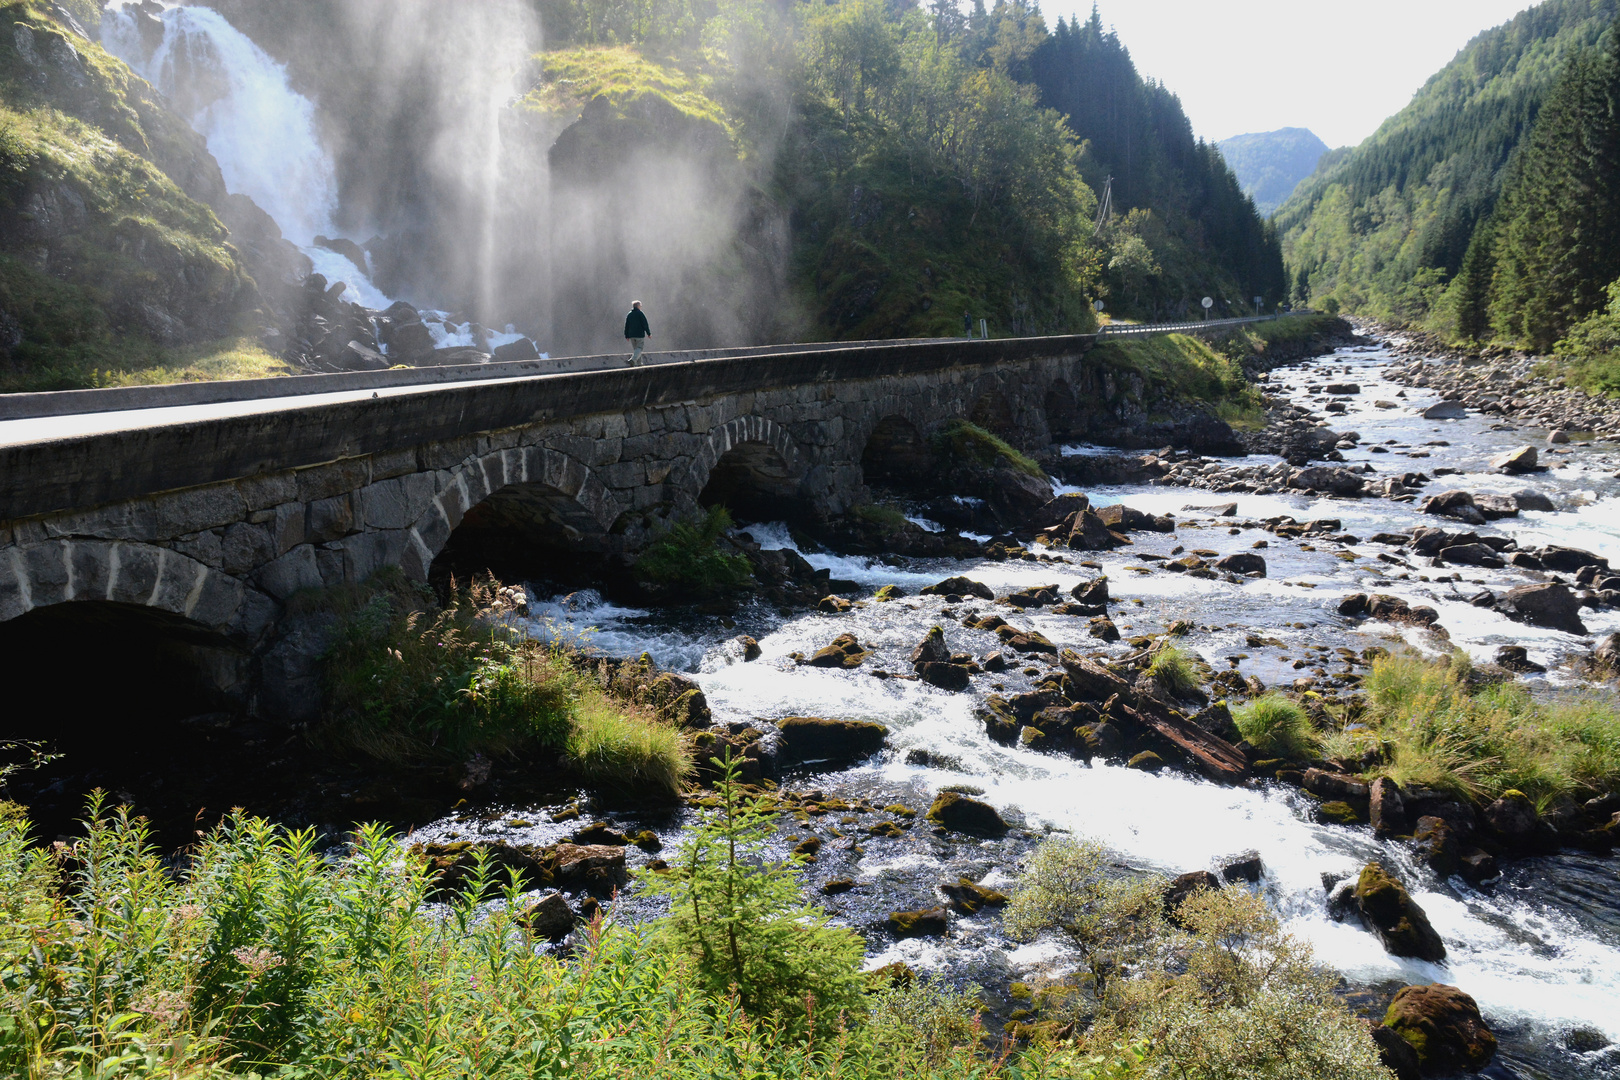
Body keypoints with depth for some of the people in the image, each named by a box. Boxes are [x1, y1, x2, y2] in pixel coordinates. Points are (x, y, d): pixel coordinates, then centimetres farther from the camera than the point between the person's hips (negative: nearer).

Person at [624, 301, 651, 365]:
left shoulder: (629, 314, 10)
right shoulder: (640, 313, -6)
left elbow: (626, 326, 11)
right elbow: (645, 324, -10)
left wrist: (627, 336, 15)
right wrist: (649, 333, -3)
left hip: (632, 335, 6)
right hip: (640, 334, -6)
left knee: (635, 349, 13)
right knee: (639, 348, -7)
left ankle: (638, 364, 13)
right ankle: (633, 359, -30)